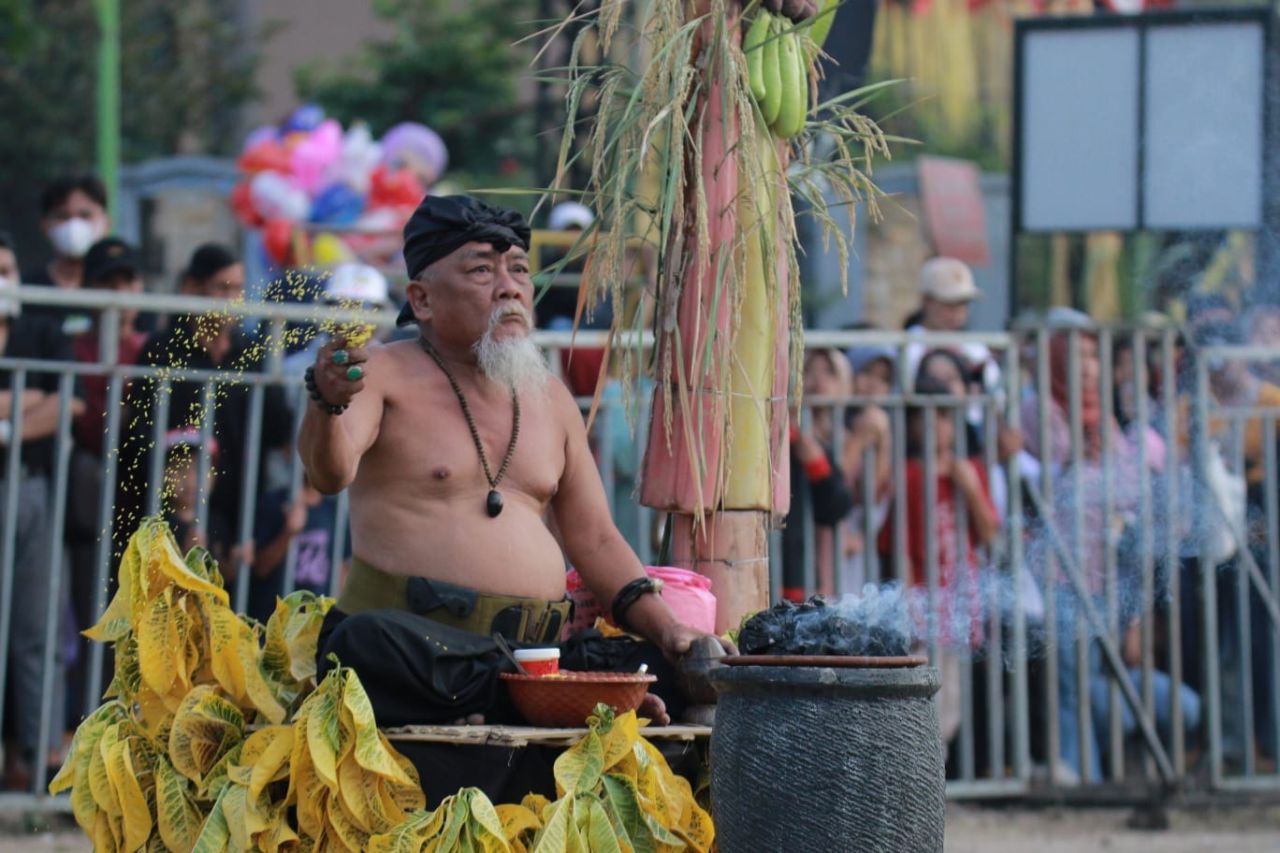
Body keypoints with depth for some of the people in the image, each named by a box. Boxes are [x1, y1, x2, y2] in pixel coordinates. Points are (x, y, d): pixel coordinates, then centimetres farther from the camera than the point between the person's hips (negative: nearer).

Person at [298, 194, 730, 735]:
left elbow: (594, 539, 22)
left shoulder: (551, 400, 19)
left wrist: (667, 629, 6)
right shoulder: (386, 376, 2)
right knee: (368, 642, -40)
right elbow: (330, 473, -18)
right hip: (417, 634, -4)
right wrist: (328, 404, -41)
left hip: (537, 646, 4)